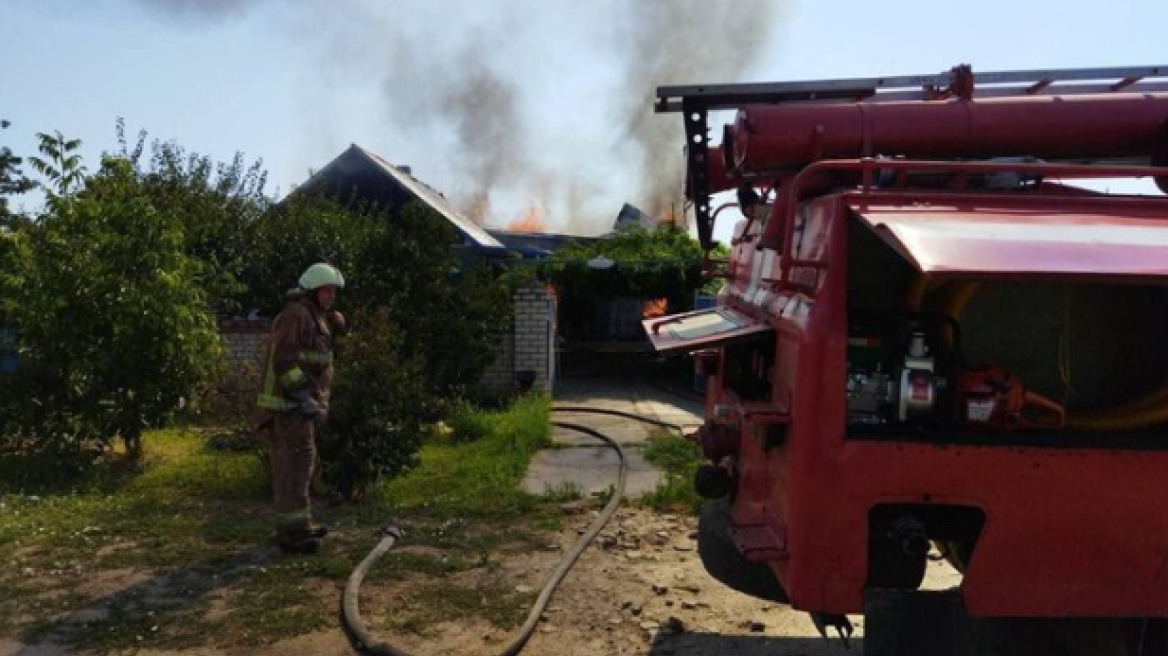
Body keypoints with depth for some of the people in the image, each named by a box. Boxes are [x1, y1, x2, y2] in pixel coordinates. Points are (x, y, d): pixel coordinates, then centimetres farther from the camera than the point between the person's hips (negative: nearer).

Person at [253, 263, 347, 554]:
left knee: (296, 464, 14)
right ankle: (292, 533, -7)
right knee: (296, 465, -10)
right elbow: (283, 360, -23)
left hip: (299, 402, 10)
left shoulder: (315, 318, 18)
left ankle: (297, 525, 22)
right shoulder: (296, 314, -15)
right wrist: (306, 400, -25)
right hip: (288, 404, -10)